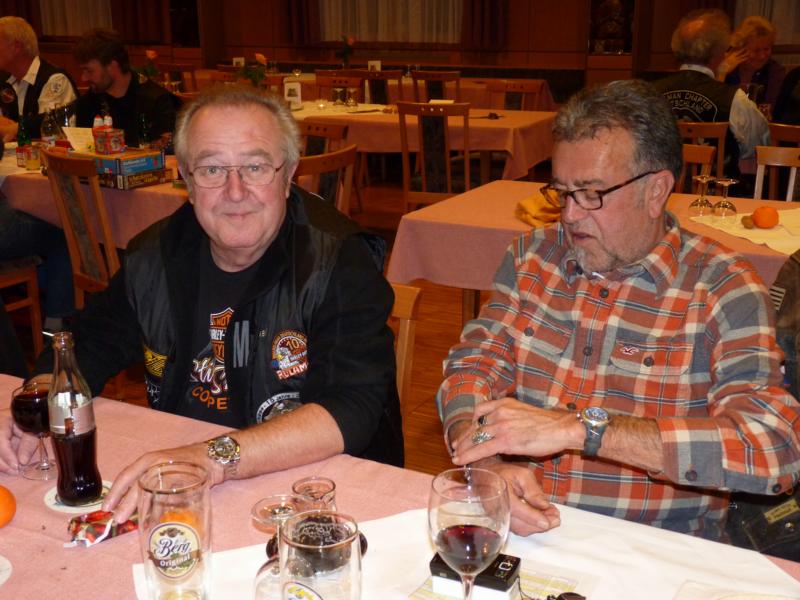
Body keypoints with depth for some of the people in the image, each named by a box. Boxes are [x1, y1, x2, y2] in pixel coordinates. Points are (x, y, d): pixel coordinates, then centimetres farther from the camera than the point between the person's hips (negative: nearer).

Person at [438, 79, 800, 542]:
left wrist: (577, 428, -24)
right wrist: (491, 465, -18)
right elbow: (471, 369, 4)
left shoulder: (722, 289, -6)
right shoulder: (532, 256, 8)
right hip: (518, 534, 2)